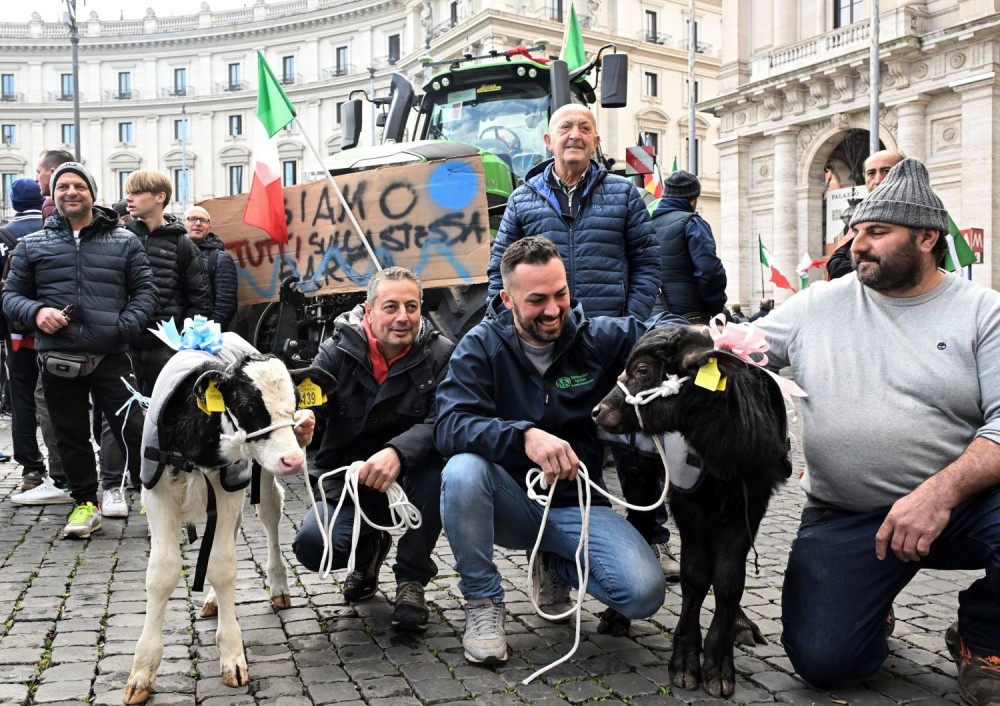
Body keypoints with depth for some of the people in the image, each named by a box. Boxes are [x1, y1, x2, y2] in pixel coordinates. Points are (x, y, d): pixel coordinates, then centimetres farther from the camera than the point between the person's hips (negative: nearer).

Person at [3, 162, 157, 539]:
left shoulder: (124, 242, 7)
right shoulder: (32, 246, 10)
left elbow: (144, 292, 6)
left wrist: (124, 327, -11)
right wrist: (36, 312, -10)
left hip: (111, 356, -2)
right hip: (57, 359, 2)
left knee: (132, 430, -3)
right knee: (71, 436, 10)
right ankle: (86, 503, 25)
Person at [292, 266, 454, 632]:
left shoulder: (440, 354, -9)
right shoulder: (337, 351, -6)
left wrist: (398, 452, -43)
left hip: (411, 482, -1)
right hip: (348, 483, 1)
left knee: (436, 457, -33)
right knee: (312, 544, -25)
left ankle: (411, 578, -13)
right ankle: (369, 550, 15)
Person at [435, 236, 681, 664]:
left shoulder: (600, 338, -4)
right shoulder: (481, 346, -10)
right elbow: (449, 427, -24)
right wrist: (525, 435, -41)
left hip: (576, 506, 2)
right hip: (510, 502, -1)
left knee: (644, 593, -20)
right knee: (463, 470, -34)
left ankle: (556, 566, 15)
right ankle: (483, 601, -9)